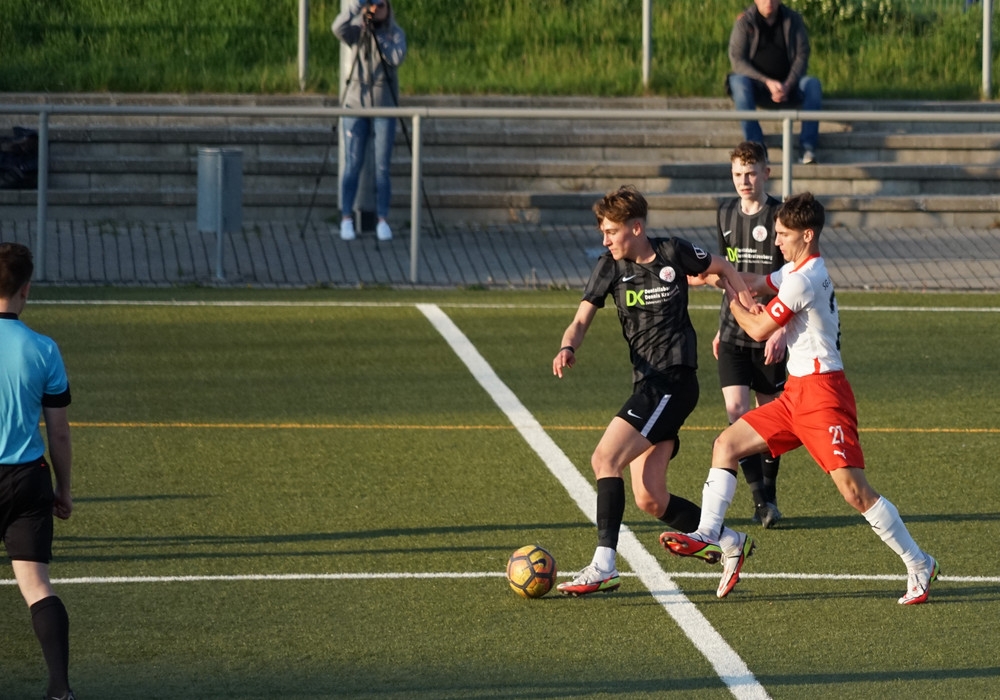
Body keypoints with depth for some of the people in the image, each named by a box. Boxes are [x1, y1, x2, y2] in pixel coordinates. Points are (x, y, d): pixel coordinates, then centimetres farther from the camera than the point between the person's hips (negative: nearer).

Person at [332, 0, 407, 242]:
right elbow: (339, 28, -20)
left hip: (384, 106, 0)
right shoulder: (358, 32, 2)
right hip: (356, 104, 0)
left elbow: (397, 58, -17)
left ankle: (382, 221, 3)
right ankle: (346, 220, 1)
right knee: (352, 165, -2)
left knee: (382, 167, -2)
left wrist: (379, 37, -15)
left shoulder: (396, 34, 2)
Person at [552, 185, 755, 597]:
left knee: (605, 459, -20)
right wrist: (567, 349, -19)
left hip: (674, 380, -6)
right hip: (645, 385, 6)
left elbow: (724, 269, 12)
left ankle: (603, 565, -21)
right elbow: (582, 319, 3)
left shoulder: (673, 254, -5)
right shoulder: (611, 266, 6)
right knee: (650, 500, 4)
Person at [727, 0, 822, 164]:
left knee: (813, 84, -27)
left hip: (788, 85, 2)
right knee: (738, 82, -33)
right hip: (757, 85, -2)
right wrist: (768, 82, -22)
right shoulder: (745, 21, -4)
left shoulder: (793, 20, 3)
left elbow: (802, 57, -1)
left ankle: (808, 149, -32)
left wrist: (787, 85, -19)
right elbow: (737, 60, -11)